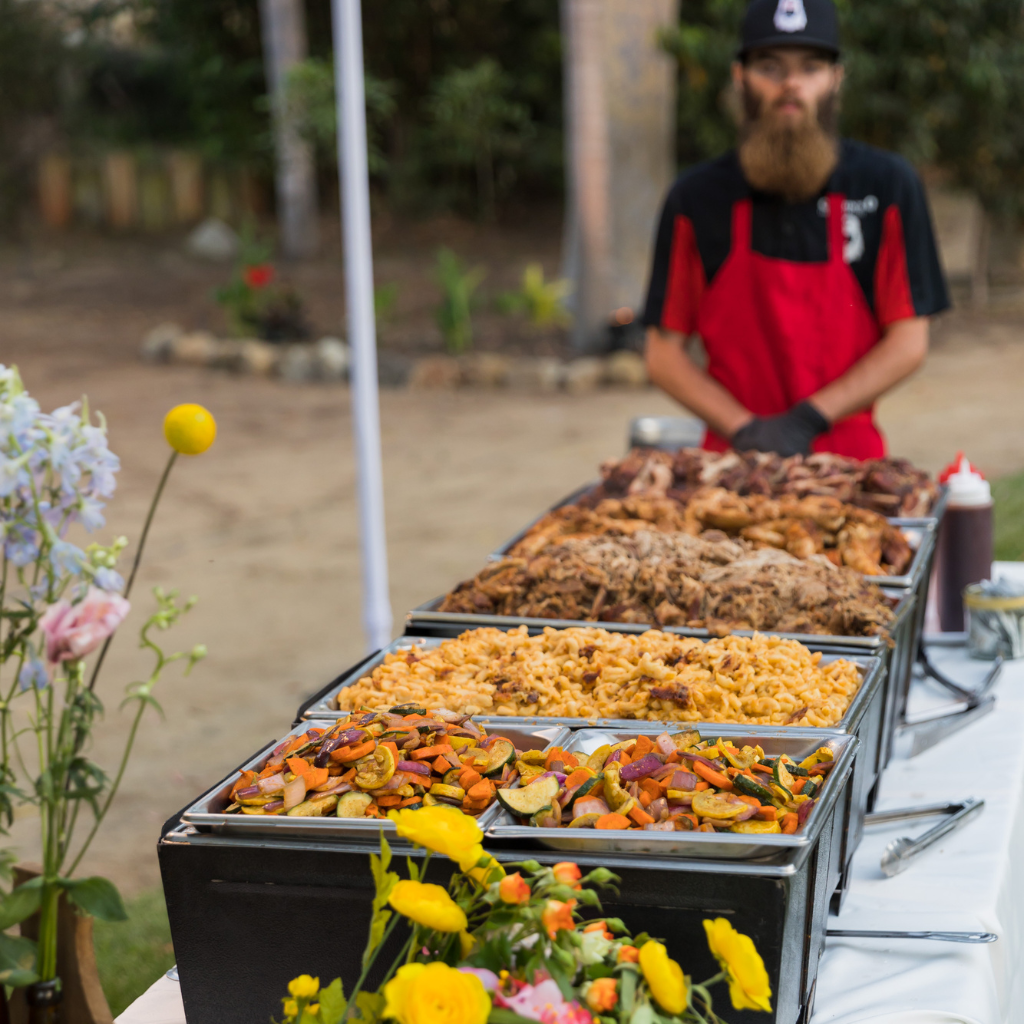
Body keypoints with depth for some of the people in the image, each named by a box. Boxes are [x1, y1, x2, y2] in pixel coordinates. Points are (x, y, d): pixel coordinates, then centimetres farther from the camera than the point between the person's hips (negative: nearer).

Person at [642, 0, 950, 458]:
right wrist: (743, 429, -7)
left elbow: (909, 342, 3)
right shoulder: (696, 197, 6)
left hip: (849, 453, 0)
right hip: (733, 456, 1)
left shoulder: (888, 185, 5)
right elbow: (664, 352, 7)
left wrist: (806, 420, -7)